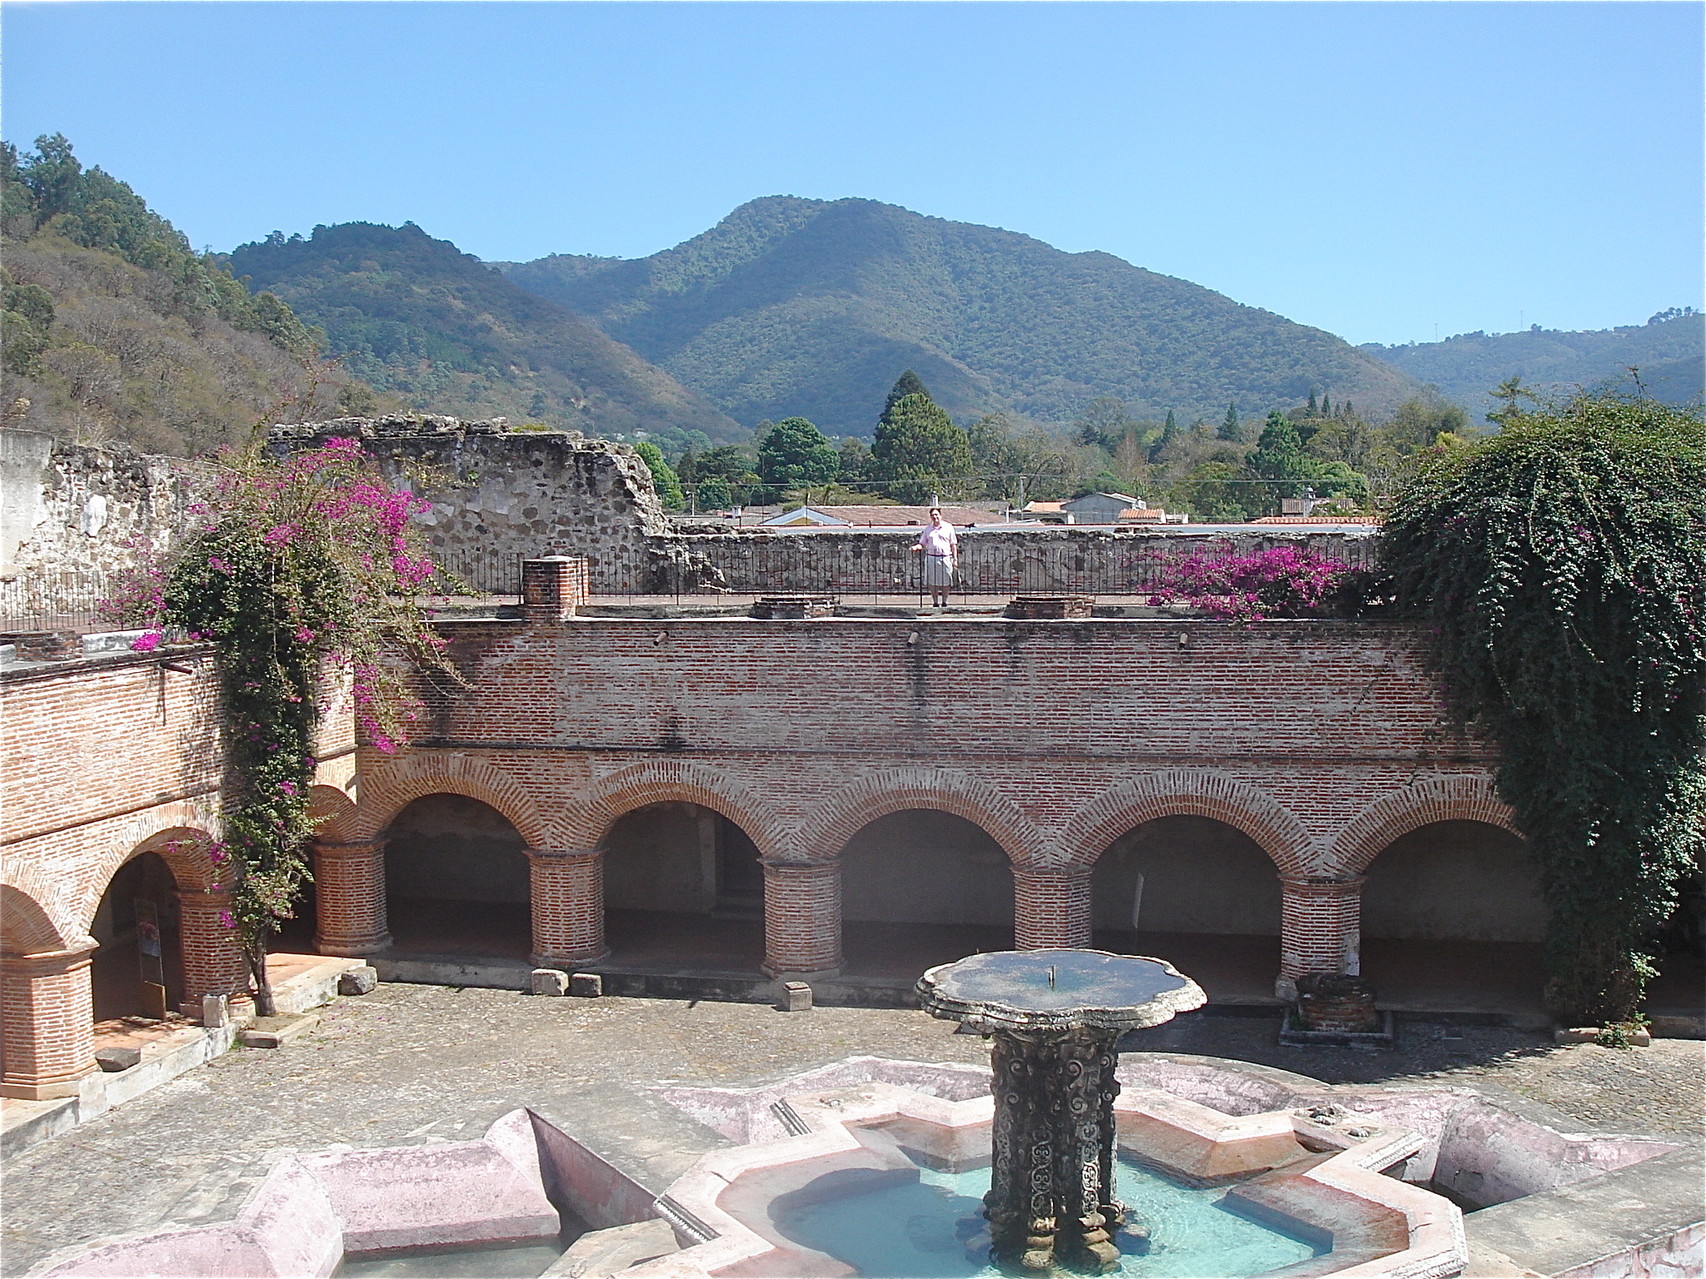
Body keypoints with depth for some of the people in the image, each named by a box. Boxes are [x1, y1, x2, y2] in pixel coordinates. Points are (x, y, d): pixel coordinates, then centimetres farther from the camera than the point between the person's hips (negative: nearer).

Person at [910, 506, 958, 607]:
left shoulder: (948, 527, 8)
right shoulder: (928, 529, 13)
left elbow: (953, 544, 8)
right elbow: (922, 544, 14)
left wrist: (955, 558, 3)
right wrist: (916, 547, -8)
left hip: (945, 558, -2)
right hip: (931, 557, 2)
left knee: (945, 582, 1)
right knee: (932, 582, 1)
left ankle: (944, 602, 12)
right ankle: (935, 602, 10)